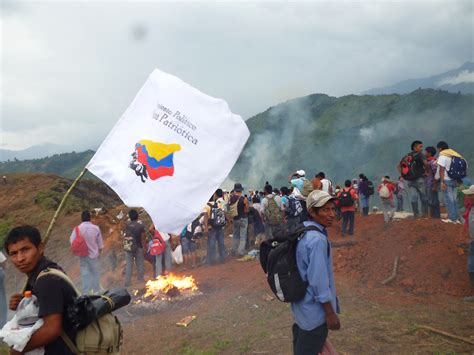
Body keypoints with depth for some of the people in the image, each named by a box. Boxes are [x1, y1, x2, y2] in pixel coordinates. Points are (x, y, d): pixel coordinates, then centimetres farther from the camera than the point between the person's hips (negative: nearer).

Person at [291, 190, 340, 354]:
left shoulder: (302, 232, 3)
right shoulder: (317, 239, -26)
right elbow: (319, 280, -26)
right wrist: (330, 313, -18)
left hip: (302, 306, 9)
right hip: (314, 311, -9)